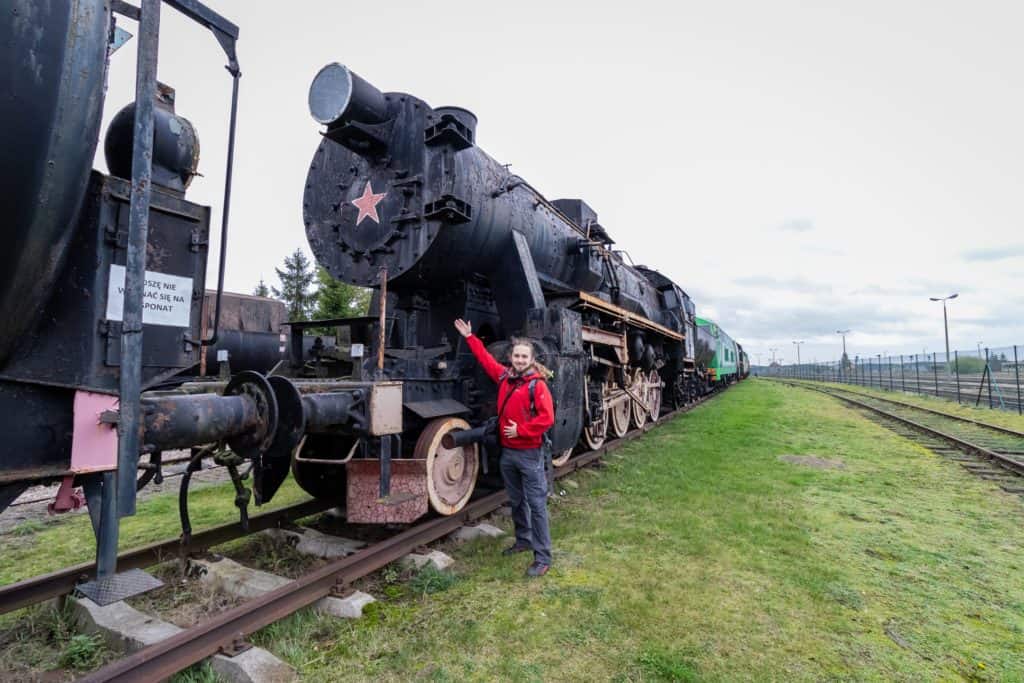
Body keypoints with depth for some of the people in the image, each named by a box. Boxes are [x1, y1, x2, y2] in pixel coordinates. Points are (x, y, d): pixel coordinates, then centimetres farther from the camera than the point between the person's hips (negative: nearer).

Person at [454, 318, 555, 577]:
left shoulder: (537, 384, -13)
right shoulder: (504, 376, 5)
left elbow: (547, 418, -18)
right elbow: (486, 359, 19)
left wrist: (521, 430, -20)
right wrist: (470, 338, 21)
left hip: (530, 454, -7)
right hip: (507, 452, 7)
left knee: (536, 504, -2)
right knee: (516, 501, 20)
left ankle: (543, 558, 6)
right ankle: (524, 540, 39)